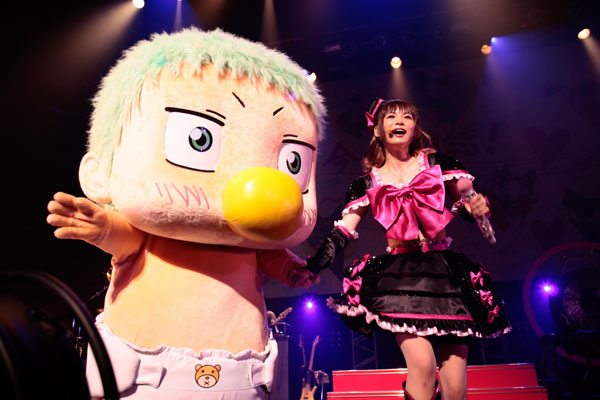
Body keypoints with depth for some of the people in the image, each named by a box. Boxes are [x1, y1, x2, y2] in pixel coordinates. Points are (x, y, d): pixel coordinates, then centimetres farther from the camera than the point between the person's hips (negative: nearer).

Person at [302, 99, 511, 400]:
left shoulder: (436, 163, 10)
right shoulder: (367, 183, 9)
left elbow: (468, 201, 11)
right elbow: (343, 232, 6)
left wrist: (477, 207, -15)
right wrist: (310, 266, -6)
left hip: (445, 272, 1)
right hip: (398, 275, -1)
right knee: (422, 363, -21)